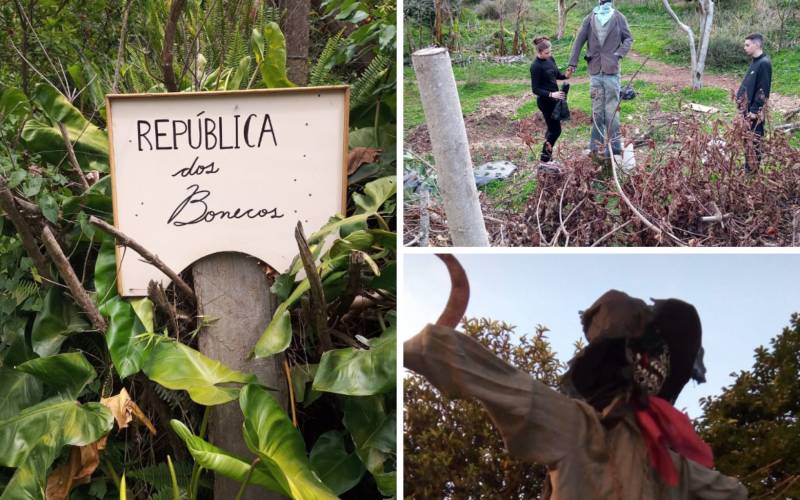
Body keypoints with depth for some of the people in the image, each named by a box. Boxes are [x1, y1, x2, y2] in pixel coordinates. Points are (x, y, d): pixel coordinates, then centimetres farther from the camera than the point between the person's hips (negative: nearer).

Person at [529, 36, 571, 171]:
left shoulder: (550, 59, 4)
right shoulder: (536, 66, -19)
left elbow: (557, 75, 16)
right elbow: (535, 89, -17)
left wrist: (566, 76, -5)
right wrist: (551, 94, -28)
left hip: (553, 99, 8)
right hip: (545, 101, -8)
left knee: (552, 129, 15)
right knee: (555, 130, -4)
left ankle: (548, 157, 26)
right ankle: (543, 161, 4)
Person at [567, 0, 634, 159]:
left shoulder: (619, 18, 5)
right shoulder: (589, 19, 8)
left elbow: (628, 38, 9)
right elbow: (579, 41, 5)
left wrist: (619, 54, -9)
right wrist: (572, 64, -2)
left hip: (612, 71, -2)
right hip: (595, 71, 2)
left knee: (611, 110, -3)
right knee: (597, 110, 6)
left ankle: (613, 147, 1)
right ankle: (596, 146, 12)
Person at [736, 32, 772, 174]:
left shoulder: (764, 64, -18)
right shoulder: (755, 62, 11)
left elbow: (763, 90, -20)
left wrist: (755, 110, -20)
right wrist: (740, 98, 17)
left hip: (754, 111, -9)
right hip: (747, 108, 9)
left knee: (753, 140, -1)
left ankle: (753, 169, 6)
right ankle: (748, 166, 25)